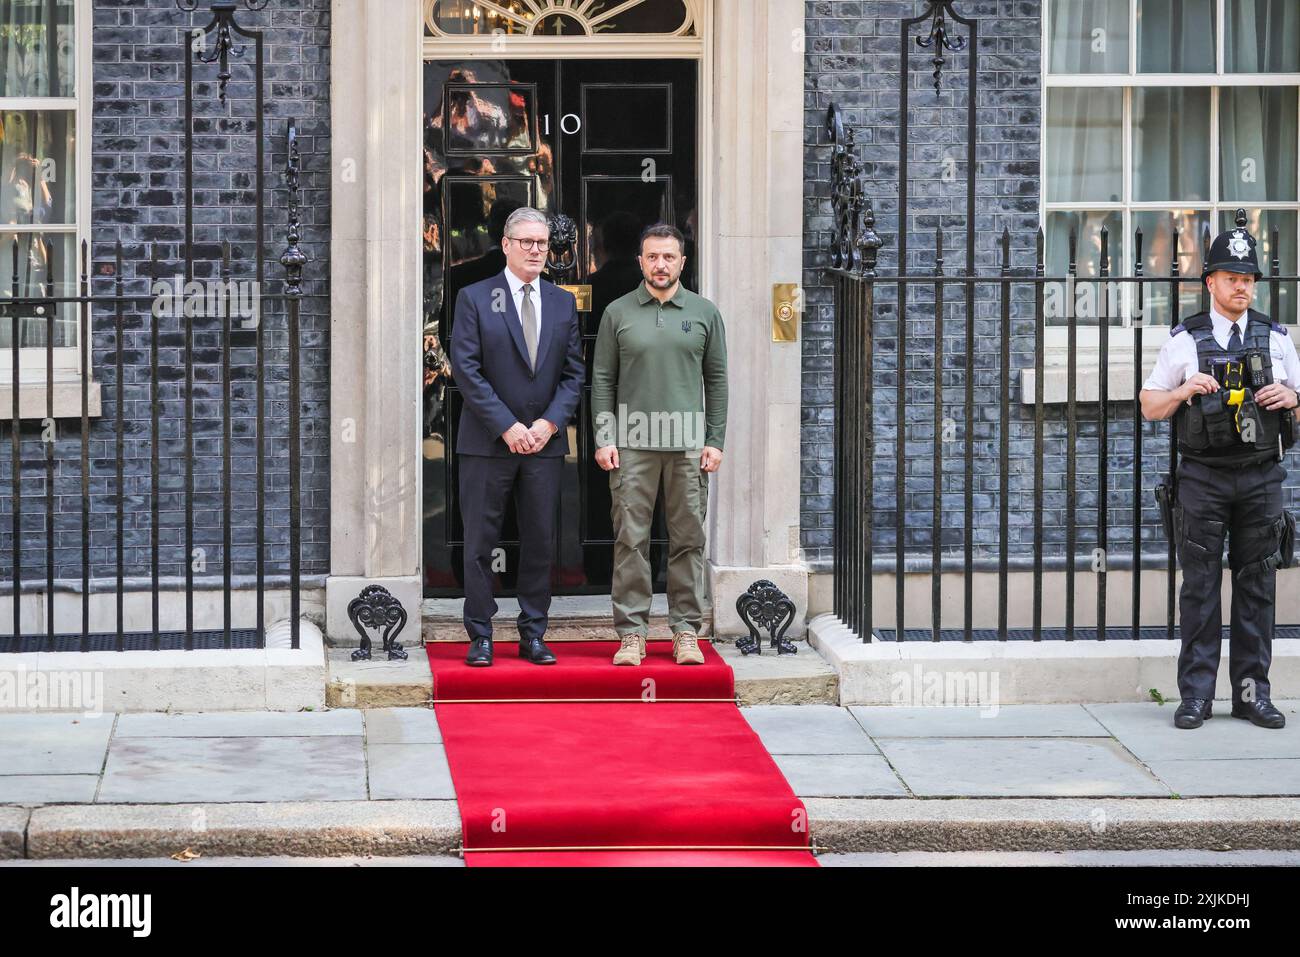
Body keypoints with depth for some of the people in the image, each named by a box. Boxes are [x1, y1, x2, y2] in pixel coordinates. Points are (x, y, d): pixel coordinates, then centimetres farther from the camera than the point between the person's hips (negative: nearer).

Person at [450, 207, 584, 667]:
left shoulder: (563, 303, 11)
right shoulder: (474, 298, 0)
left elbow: (574, 372, 9)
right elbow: (467, 370, -7)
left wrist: (549, 423, -7)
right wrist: (507, 427, -13)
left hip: (545, 442, 3)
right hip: (487, 441, -3)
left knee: (540, 543, 5)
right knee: (480, 543, 0)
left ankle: (533, 636, 12)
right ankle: (480, 637, 7)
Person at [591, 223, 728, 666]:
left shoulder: (704, 313, 8)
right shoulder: (618, 313, 6)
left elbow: (717, 380, 9)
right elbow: (603, 380, 7)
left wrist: (715, 441, 1)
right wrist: (604, 439, -2)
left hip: (688, 446, 1)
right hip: (632, 445, -1)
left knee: (688, 541, 3)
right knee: (631, 541, -1)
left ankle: (686, 631, 10)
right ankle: (632, 633, 4)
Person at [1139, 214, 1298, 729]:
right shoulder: (1184, 340, 4)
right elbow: (1149, 406, 9)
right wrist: (1184, 391, -10)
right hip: (1203, 478, -2)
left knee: (1257, 585, 3)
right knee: (1200, 585, -2)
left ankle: (1252, 691, 8)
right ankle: (1196, 694, 0)